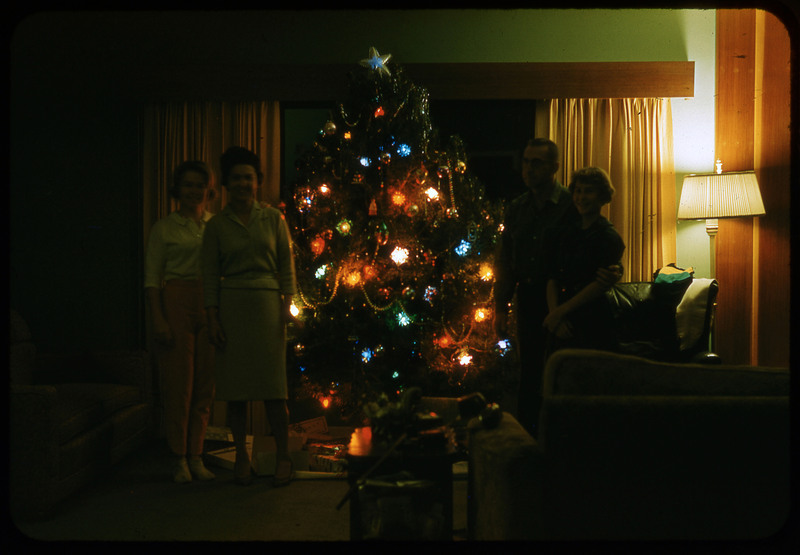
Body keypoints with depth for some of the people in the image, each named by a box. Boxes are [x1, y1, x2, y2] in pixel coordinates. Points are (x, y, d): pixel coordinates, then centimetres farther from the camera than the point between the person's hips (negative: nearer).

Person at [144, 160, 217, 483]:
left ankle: (196, 456, 13)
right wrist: (158, 319, -10)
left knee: (205, 384, 3)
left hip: (209, 306, 3)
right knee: (178, 383, -3)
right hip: (176, 302, -3)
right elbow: (152, 278, 1)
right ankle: (179, 459, 7)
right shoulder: (164, 228, 4)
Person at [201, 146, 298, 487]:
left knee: (274, 384, -3)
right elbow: (210, 275, 5)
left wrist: (287, 304, -1)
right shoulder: (216, 225, 6)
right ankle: (241, 457, 13)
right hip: (231, 305, 1)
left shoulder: (273, 218, 7)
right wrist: (213, 318, -2)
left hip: (267, 304, 0)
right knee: (235, 385, 2)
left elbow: (286, 264, 7)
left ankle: (283, 458, 5)